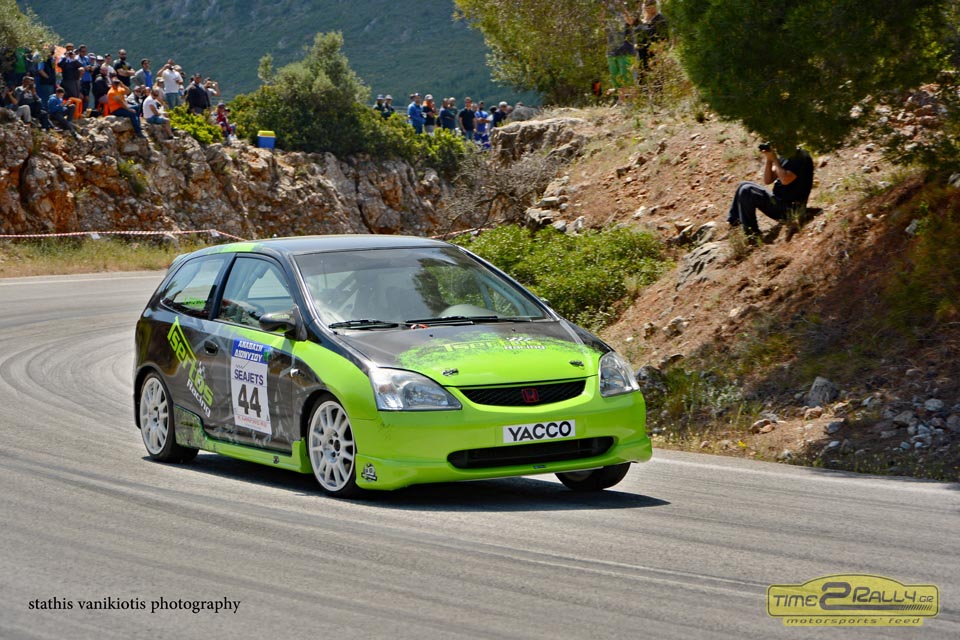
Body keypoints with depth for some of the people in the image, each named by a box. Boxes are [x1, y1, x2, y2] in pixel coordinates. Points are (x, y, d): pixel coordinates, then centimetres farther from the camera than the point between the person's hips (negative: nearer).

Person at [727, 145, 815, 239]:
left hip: (788, 208, -10)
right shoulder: (784, 157, 12)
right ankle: (733, 221, 6)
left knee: (746, 191, -18)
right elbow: (767, 180, 9)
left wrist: (774, 159, -18)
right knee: (744, 186, 11)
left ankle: (752, 233, -13)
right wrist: (768, 160, -5)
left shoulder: (801, 158, -15)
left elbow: (785, 180, -28)